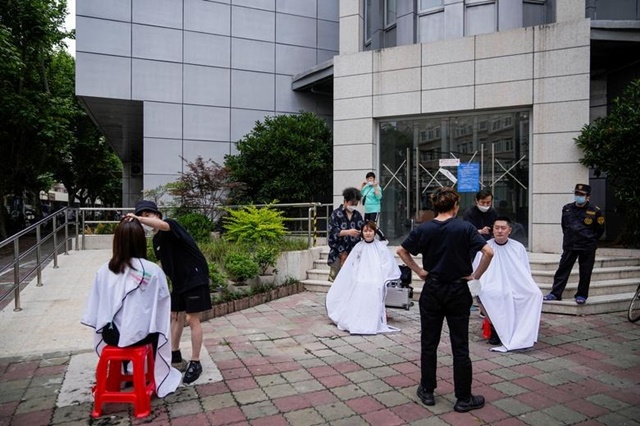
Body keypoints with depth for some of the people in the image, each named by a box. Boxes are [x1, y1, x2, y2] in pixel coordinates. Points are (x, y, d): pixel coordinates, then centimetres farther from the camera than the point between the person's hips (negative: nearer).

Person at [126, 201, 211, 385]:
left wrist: (138, 218, -50)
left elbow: (162, 225, -41)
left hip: (195, 278, -9)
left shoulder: (171, 225, -15)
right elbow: (165, 264, 16)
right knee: (175, 316, 17)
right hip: (178, 281, 9)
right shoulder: (155, 240, 10)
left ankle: (195, 363, 4)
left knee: (192, 319, -6)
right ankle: (175, 355, 34)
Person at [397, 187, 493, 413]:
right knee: (460, 346, 7)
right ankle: (464, 398, 16)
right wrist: (476, 275, -5)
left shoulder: (423, 229, -3)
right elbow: (488, 252, -15)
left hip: (432, 290, 2)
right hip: (458, 291, -1)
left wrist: (419, 270, 6)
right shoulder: (465, 227, -9)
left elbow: (401, 251, 3)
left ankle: (427, 391, 22)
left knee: (429, 344, 12)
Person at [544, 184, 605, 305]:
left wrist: (590, 240, 7)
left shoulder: (595, 211, -5)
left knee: (585, 273, 5)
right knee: (562, 269, 2)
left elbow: (600, 229, 4)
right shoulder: (567, 208, 5)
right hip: (569, 246, 3)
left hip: (587, 248, -3)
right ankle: (555, 293, 6)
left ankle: (581, 295, 18)